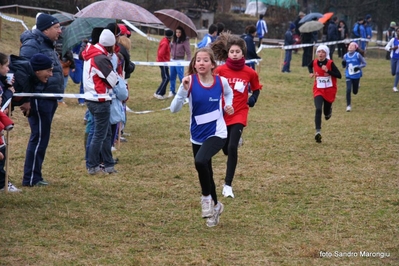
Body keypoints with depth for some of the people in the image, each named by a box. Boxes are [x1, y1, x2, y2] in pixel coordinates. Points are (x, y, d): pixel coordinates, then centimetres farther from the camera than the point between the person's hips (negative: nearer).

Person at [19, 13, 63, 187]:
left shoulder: (47, 45, 17)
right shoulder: (32, 45, -14)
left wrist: (56, 97, 21)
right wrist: (25, 100, -23)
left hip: (49, 99, 10)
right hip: (38, 100, -10)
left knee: (42, 138, 13)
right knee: (39, 138, -6)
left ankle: (35, 176, 19)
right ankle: (31, 179, 0)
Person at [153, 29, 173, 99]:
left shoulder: (165, 41, 9)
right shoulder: (165, 43, -21)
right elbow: (161, 54, -26)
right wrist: (165, 61, -16)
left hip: (164, 62, 10)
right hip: (163, 62, -10)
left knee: (166, 78, 13)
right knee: (166, 78, -8)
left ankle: (162, 93, 16)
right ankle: (158, 93, -7)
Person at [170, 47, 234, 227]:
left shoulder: (221, 81, -8)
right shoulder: (190, 81, -12)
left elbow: (228, 93, 18)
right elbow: (174, 109, -20)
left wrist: (228, 105, -2)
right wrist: (184, 89, -33)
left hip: (217, 133, -2)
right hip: (197, 136, 2)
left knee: (200, 161, -29)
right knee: (205, 173, 16)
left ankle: (207, 198, -6)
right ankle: (215, 206, 41)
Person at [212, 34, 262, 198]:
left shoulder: (250, 72, -6)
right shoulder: (220, 70, -8)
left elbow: (256, 88, 12)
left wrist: (253, 98, -8)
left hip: (239, 114, -1)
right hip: (222, 114, 2)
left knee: (232, 148, -18)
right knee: (226, 149, 13)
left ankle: (228, 185, -8)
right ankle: (236, 139, 55)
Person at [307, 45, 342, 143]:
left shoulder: (330, 63, -13)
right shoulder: (314, 62, -4)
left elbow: (339, 75, -15)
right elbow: (309, 66, 21)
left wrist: (328, 71, -26)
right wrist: (311, 73, 1)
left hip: (330, 91, -1)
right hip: (318, 90, 1)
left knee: (327, 113, 11)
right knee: (318, 109, -21)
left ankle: (328, 110, 51)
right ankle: (318, 132, -23)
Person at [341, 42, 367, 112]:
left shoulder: (358, 55, -9)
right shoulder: (345, 56, 1)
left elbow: (364, 63, -5)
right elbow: (344, 66, 10)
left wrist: (359, 67, -22)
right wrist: (343, 64, -13)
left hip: (356, 76, -1)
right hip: (348, 76, 1)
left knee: (355, 92, 10)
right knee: (348, 90, -15)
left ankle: (357, 86, 49)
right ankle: (348, 105, -3)